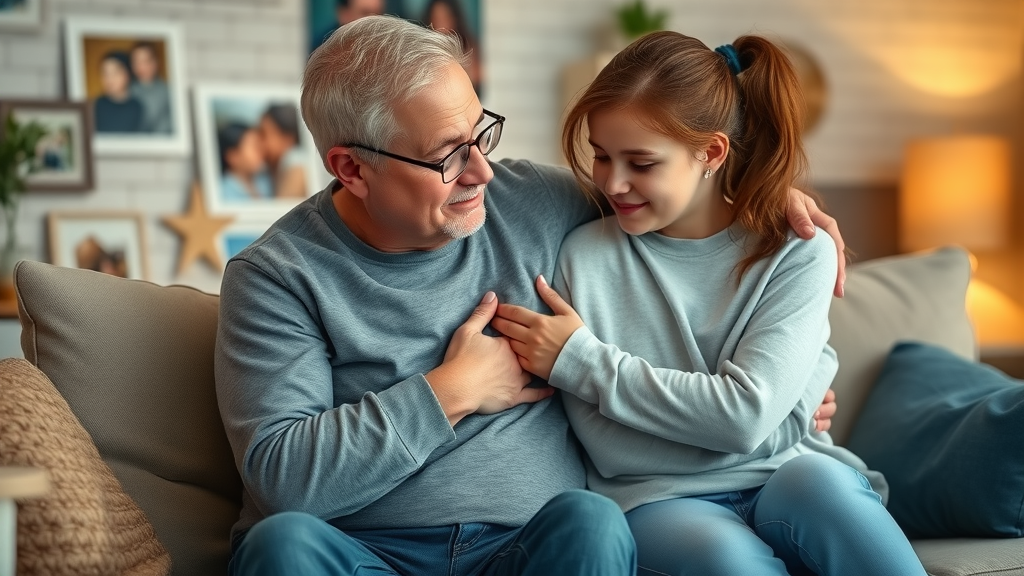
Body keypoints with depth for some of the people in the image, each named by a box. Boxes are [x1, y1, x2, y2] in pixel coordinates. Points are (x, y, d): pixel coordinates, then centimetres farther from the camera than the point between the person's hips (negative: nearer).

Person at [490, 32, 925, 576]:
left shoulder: (797, 253, 0)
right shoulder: (585, 255, -1)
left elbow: (747, 414, -13)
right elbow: (608, 450, -5)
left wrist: (581, 359, -11)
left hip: (784, 484, 2)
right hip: (657, 498, -2)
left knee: (817, 479, -32)